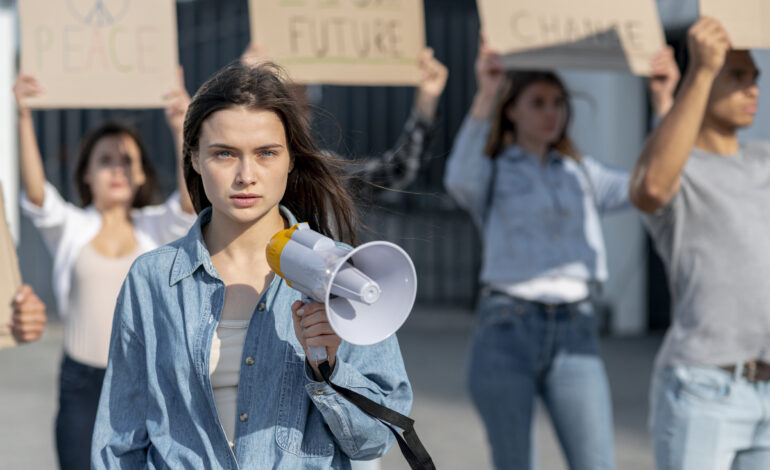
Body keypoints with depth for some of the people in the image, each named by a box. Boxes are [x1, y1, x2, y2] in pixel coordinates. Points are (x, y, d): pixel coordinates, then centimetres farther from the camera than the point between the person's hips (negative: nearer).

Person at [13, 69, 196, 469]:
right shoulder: (69, 227, 3)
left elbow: (191, 201, -16)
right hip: (82, 382, 0)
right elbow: (35, 190, -14)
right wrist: (23, 118, -29)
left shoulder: (156, 228, 3)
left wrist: (180, 131, -31)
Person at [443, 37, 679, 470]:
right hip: (507, 330, -3)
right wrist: (485, 96, -33)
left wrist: (664, 101, -10)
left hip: (575, 332, 3)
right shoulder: (489, 174, 6)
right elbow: (460, 180, -20)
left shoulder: (581, 174, 17)